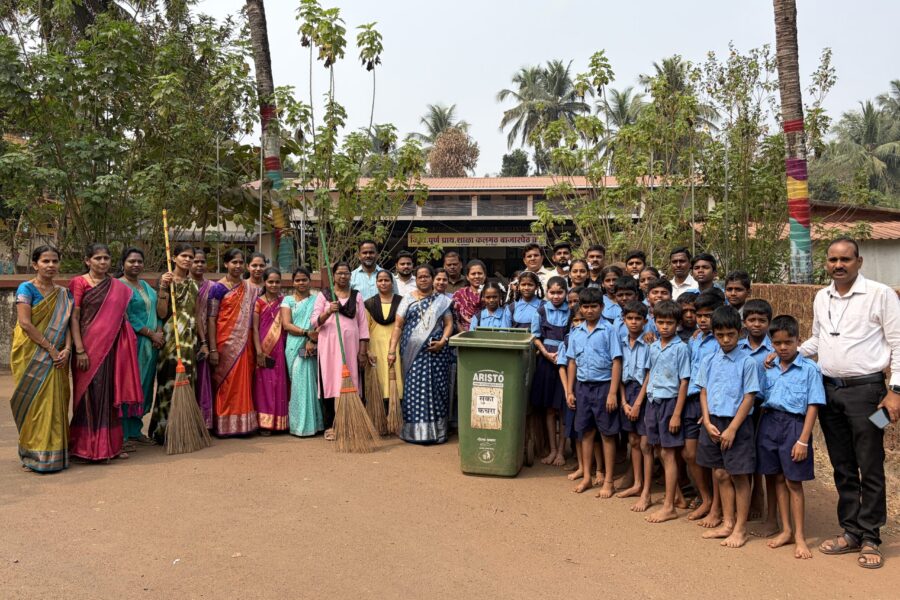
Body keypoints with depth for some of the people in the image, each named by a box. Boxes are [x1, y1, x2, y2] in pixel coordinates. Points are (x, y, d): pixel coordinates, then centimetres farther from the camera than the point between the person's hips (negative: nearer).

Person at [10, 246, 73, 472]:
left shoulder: (63, 293, 11)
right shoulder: (26, 288, -4)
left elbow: (66, 323, 6)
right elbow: (25, 323, -13)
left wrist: (66, 349, -11)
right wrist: (50, 348, -15)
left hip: (55, 357, 4)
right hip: (31, 355, -4)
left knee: (55, 401, 4)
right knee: (34, 401, -3)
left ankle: (53, 451, 12)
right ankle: (32, 454, 5)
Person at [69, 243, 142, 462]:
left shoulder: (118, 287, 11)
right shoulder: (79, 283, -4)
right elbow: (74, 318, -8)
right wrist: (79, 350, -15)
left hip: (112, 347, 5)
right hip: (90, 346, -5)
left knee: (111, 394, 9)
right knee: (92, 395, -1)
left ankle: (111, 444, 19)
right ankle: (90, 446, 9)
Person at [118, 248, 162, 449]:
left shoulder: (146, 286, 18)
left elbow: (155, 310, 16)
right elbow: (128, 317, -14)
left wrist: (159, 332, -3)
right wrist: (152, 334, -12)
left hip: (150, 345, 8)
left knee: (144, 387, 10)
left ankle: (135, 431, 20)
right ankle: (123, 435, 0)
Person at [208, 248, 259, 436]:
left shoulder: (250, 288, 10)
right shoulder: (218, 288, -3)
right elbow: (211, 318, -7)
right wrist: (213, 349, -13)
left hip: (244, 343, 4)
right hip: (225, 342, -4)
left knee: (243, 382, 8)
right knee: (225, 382, 1)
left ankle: (242, 423, 18)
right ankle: (224, 425, 11)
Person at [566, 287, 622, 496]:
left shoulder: (608, 331, -7)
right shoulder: (576, 333, 7)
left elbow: (616, 362, -9)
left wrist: (613, 393, -14)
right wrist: (570, 391, 8)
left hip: (603, 386, -4)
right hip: (582, 386, 4)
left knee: (607, 434, 4)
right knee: (586, 432, 12)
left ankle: (608, 481, 14)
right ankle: (586, 477, 23)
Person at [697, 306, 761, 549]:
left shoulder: (747, 362, -9)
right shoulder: (709, 362, 5)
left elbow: (749, 398, -10)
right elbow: (704, 393, 8)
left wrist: (732, 429, -14)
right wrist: (708, 423, -4)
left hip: (737, 423, -5)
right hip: (713, 422, 5)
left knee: (739, 476, 4)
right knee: (720, 474, 13)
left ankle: (740, 528, 17)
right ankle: (727, 523, 26)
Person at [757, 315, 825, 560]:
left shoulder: (810, 369, -7)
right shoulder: (768, 369, 7)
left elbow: (813, 406, -9)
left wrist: (803, 440, -13)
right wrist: (760, 428, 6)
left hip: (793, 424, -4)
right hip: (769, 423, 5)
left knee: (793, 482, 2)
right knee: (778, 479, 12)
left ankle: (800, 536, 15)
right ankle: (786, 530, 25)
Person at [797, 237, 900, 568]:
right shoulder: (821, 298, 10)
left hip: (865, 389, -5)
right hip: (829, 389, 6)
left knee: (870, 468, 2)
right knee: (842, 467, 13)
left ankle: (870, 539, 13)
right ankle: (851, 532, 25)